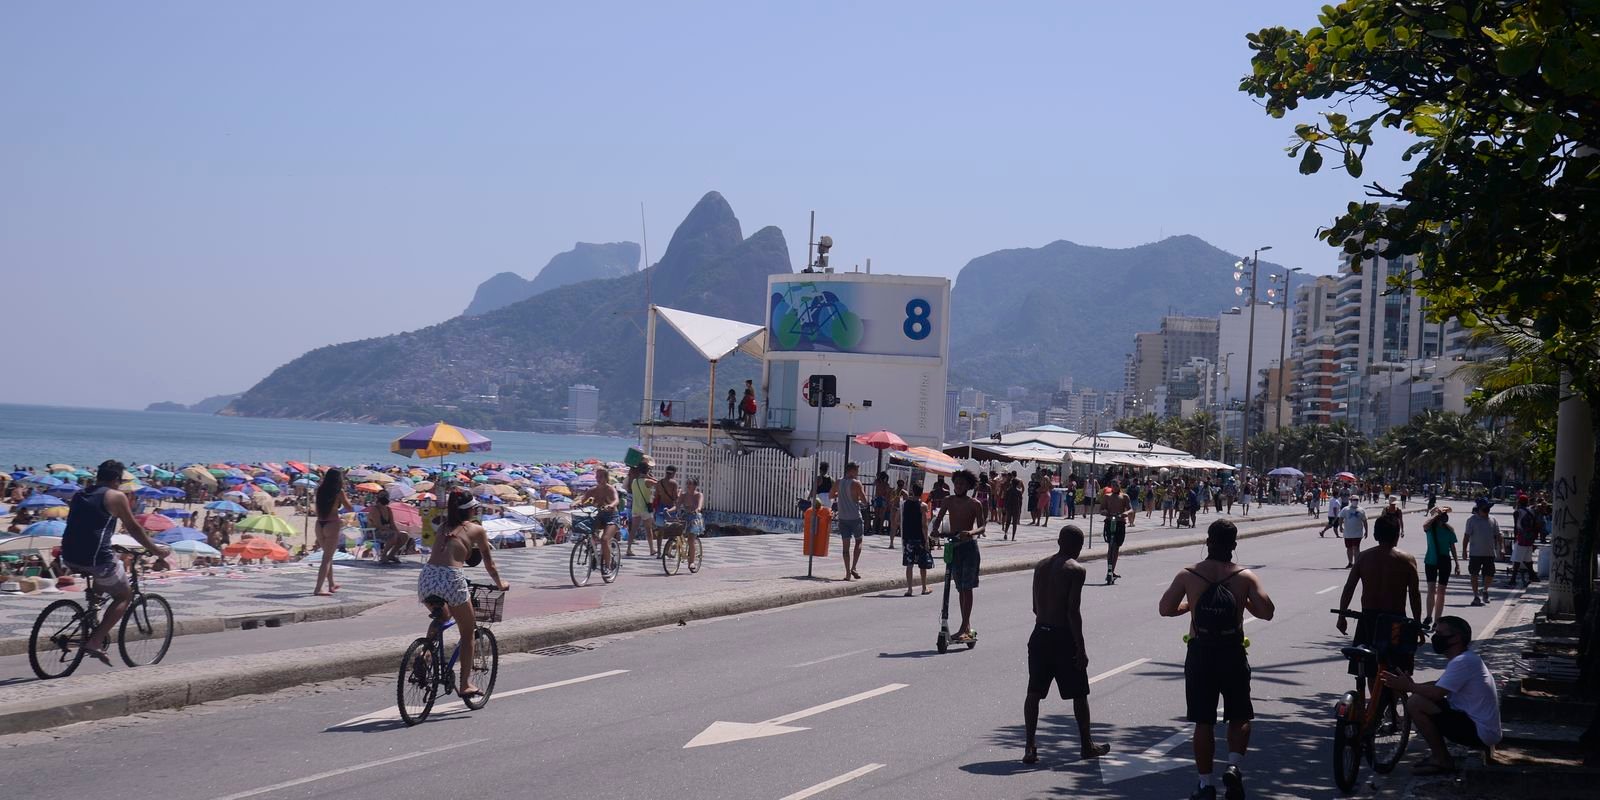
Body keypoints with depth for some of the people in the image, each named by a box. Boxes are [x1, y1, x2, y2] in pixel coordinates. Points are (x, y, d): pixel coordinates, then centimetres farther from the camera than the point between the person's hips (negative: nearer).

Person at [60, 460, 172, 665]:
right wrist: (156, 550, 16)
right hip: (96, 559, -7)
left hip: (69, 558, 7)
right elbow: (134, 528, 4)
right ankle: (95, 641, -3)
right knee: (125, 596, 14)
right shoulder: (115, 497, 0)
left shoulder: (79, 496, 19)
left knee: (114, 560, 33)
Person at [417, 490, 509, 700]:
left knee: (440, 617, 35)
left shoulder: (444, 528, 23)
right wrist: (500, 584, 35)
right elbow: (489, 564, 18)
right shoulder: (476, 529, 11)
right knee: (468, 631, 15)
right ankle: (466, 684, 13)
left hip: (426, 577, 5)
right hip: (451, 580, -5)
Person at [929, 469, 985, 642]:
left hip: (969, 546, -4)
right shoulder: (949, 502, 7)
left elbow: (982, 527, -10)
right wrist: (934, 530, -19)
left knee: (967, 587, -7)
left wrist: (971, 533, -31)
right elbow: (938, 519, 3)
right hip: (953, 546, 5)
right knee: (960, 589, 10)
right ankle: (967, 627, 18)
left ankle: (963, 628, -9)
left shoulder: (975, 504, -4)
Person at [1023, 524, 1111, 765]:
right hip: (1063, 637, -5)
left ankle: (1030, 747, 2)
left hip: (1040, 634, 5)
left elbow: (1036, 606, 10)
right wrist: (1081, 648, -13)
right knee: (1079, 693, 11)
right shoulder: (1076, 570, -11)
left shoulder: (1041, 566, 8)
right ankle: (1086, 744, 22)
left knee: (1034, 692, 7)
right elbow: (1073, 611, -16)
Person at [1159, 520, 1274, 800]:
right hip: (1232, 655, 0)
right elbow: (1267, 611, -10)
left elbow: (1165, 608, 0)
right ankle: (1234, 766, -5)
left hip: (1199, 654, 1)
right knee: (1239, 717, 15)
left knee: (1203, 722, 8)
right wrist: (1243, 602, 8)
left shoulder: (1188, 575, -5)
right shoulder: (1245, 577, -5)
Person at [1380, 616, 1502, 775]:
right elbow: (1439, 686, 17)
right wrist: (1411, 685, 1)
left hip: (1479, 732, -10)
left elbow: (1436, 693, -24)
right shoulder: (1468, 659, 14)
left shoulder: (1463, 662, -19)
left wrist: (1408, 686, -7)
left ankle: (1442, 761, -5)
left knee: (1415, 704, -17)